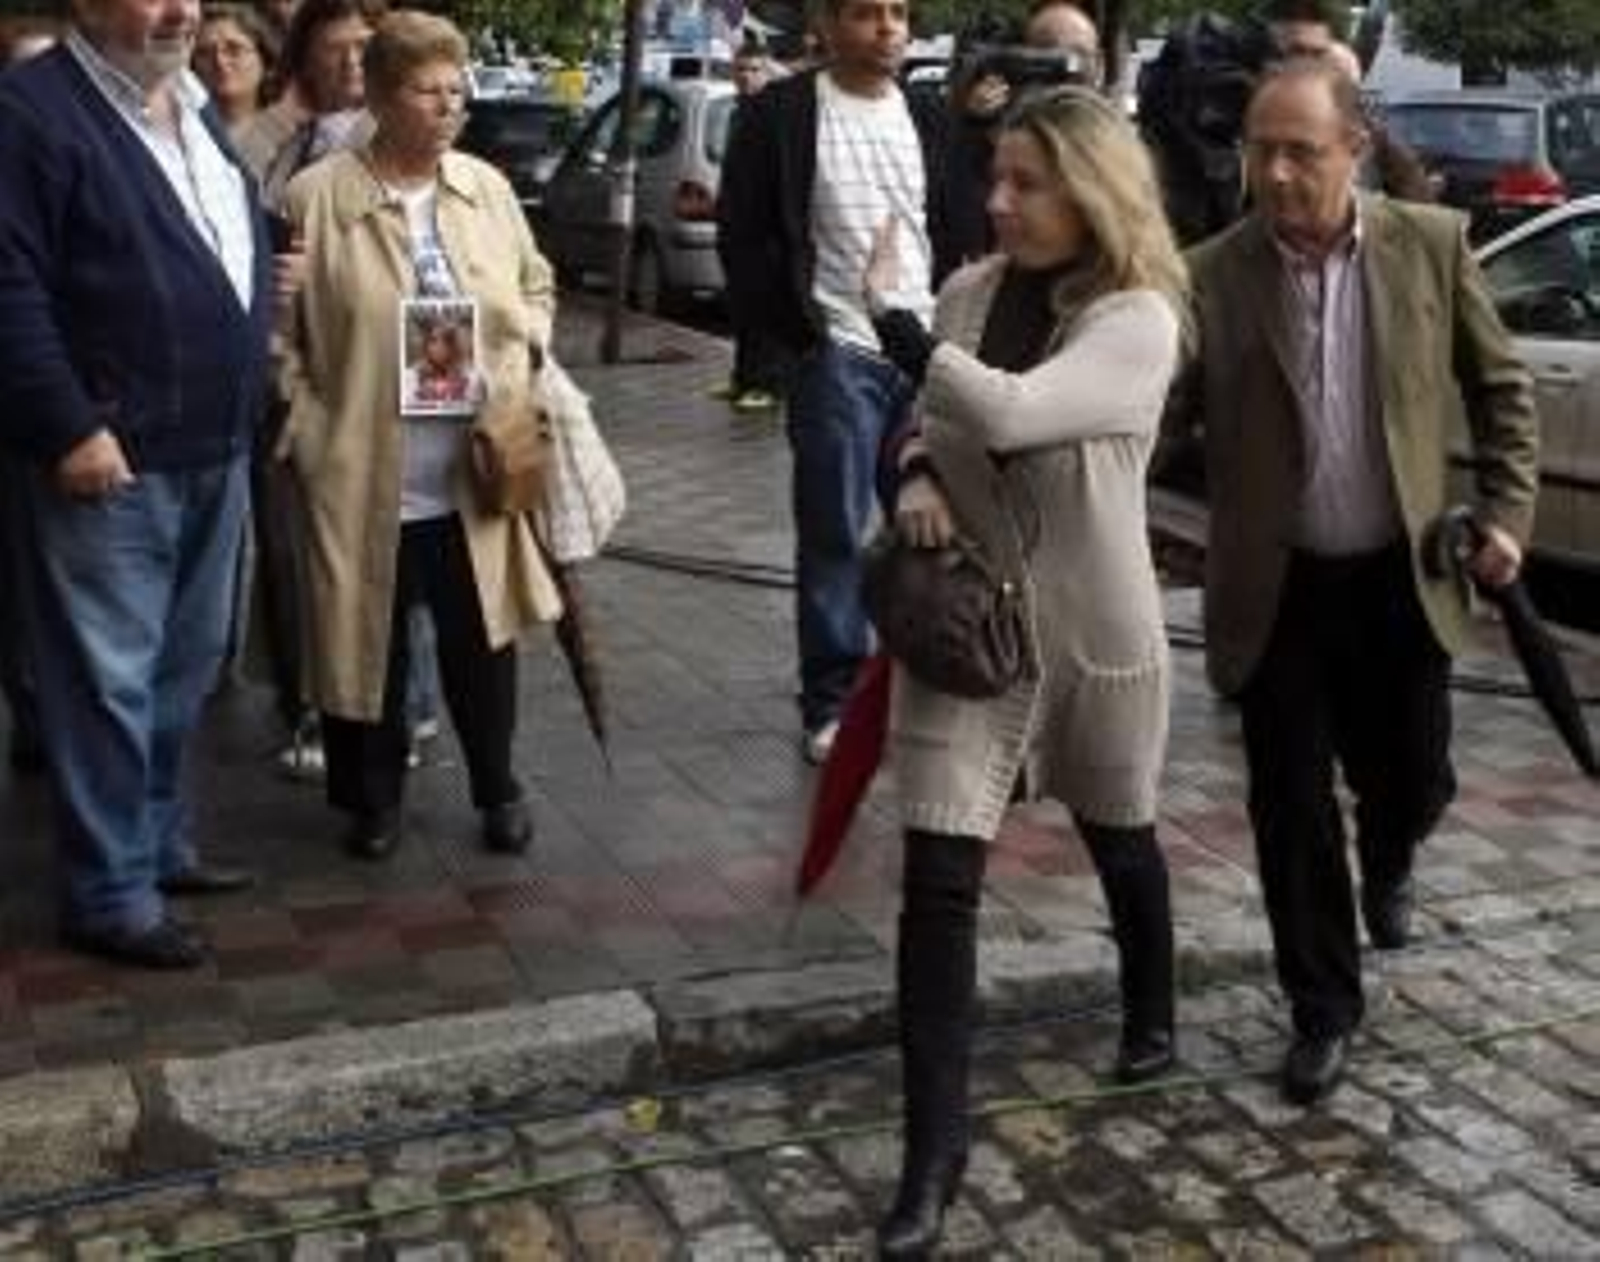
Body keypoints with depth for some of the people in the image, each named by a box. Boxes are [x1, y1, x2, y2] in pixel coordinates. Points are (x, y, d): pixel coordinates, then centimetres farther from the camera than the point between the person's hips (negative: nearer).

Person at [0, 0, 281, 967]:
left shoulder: (192, 107, 15)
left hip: (216, 450, 9)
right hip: (114, 458, -8)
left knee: (186, 669, 18)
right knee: (110, 679, 0)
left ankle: (162, 844, 33)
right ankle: (112, 896, 10)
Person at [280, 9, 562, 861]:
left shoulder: (487, 188, 7)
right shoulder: (316, 197, -7)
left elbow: (536, 287, 20)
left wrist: (526, 351, 2)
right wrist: (307, 429, -9)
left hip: (477, 471, 3)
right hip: (366, 475, -3)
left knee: (481, 640, 10)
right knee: (371, 643, 8)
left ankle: (498, 789, 27)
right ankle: (374, 799, 25)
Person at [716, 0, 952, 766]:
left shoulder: (929, 123, 11)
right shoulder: (779, 114, -3)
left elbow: (955, 235, 16)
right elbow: (744, 235, -3)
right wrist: (796, 332, -7)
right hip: (838, 354, -4)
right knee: (834, 535, 1)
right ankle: (831, 701, 11)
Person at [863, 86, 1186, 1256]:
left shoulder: (1139, 319, -17)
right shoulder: (974, 290, 0)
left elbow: (1007, 415, -31)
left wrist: (887, 311, -21)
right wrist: (918, 478, -12)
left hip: (1091, 625, -3)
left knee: (1119, 840, 21)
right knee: (938, 881, -4)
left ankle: (1153, 1022, 50)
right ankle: (935, 1146, 3)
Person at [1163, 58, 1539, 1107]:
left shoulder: (1432, 244, -5)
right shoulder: (1211, 276, -9)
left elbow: (1502, 387, 6)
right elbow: (1165, 420, -9)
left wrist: (1506, 513, -1)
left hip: (1400, 581, 1)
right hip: (1276, 590, -1)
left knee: (1413, 782, 15)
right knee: (1292, 812, 5)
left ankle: (1388, 864, 53)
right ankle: (1324, 1010, 25)